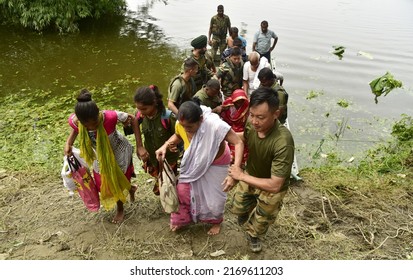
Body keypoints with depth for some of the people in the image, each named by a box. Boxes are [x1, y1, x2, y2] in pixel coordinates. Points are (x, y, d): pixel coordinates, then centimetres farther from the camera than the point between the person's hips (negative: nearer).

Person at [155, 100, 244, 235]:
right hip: (194, 163, 4)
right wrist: (165, 145, -19)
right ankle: (182, 218, 40)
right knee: (183, 190, 10)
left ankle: (216, 221, 43)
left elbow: (238, 143, -36)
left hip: (216, 164, -4)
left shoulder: (216, 125, -42)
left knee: (214, 197, 10)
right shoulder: (181, 124, -26)